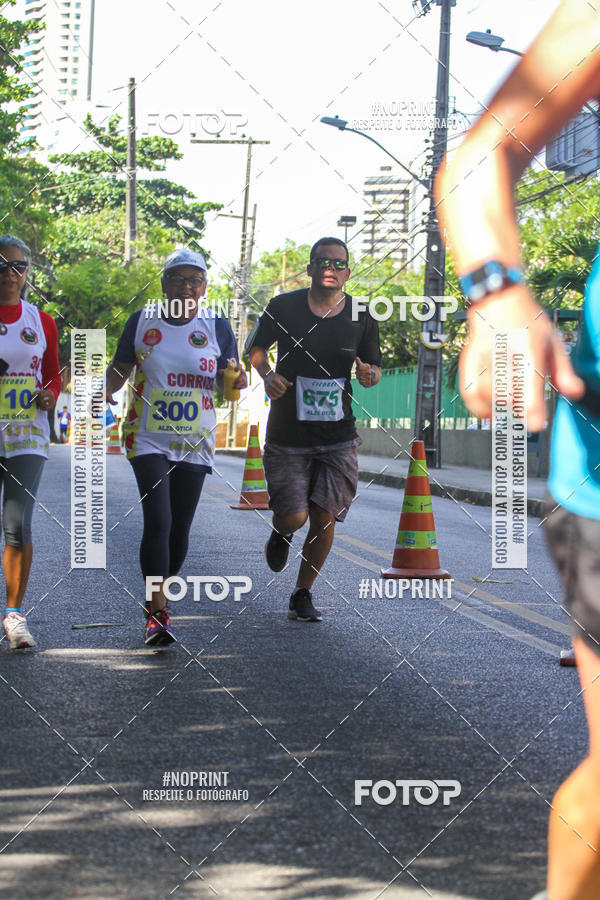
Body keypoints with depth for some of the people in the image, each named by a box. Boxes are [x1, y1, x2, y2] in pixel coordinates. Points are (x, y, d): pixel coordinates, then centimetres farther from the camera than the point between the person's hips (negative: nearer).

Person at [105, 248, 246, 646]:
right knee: (158, 521, -16)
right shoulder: (143, 321, 0)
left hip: (195, 444, 2)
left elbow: (226, 385, 4)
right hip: (149, 439, -2)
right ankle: (158, 612, -15)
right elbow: (121, 367, 8)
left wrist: (237, 381, -19)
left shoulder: (217, 327, 1)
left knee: (180, 528, 7)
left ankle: (158, 596, 29)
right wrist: (109, 389, -13)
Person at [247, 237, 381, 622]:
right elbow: (255, 347, 9)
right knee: (294, 517, -8)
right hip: (287, 435, -1)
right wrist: (268, 374, -11)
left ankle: (303, 595, 18)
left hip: (338, 437, 1)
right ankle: (282, 532, 32)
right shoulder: (283, 307, -5)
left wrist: (369, 375, -15)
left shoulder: (362, 318, -1)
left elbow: (374, 366, 9)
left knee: (324, 519, -2)